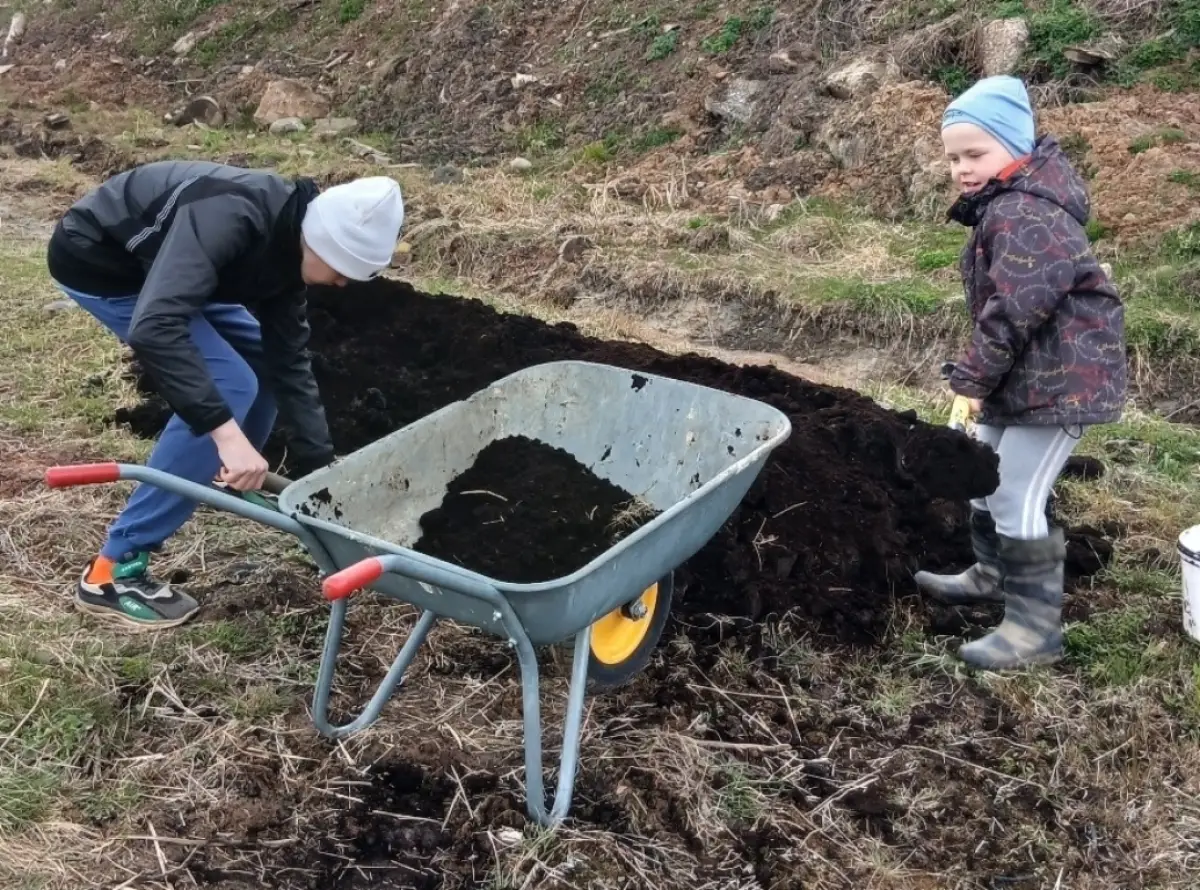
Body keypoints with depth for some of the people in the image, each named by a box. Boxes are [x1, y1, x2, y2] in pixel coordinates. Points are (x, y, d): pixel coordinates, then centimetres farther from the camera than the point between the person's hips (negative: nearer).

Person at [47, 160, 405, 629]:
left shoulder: (286, 241, -8)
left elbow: (289, 361, -3)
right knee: (228, 384, -18)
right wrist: (227, 433, -49)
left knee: (264, 358, 9)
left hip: (152, 262, 9)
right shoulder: (231, 218, -35)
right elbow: (154, 328, -46)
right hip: (96, 259, -9)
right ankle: (112, 571, -13)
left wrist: (318, 468, -6)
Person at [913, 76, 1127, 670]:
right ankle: (994, 576, 42)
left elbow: (1013, 310, -29)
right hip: (1024, 374, 11)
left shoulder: (1023, 214, -24)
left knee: (1018, 498, -8)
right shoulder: (1008, 206, 11)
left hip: (1060, 378, -11)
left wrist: (971, 377, -20)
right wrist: (981, 377, 12)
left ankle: (1037, 626, 4)